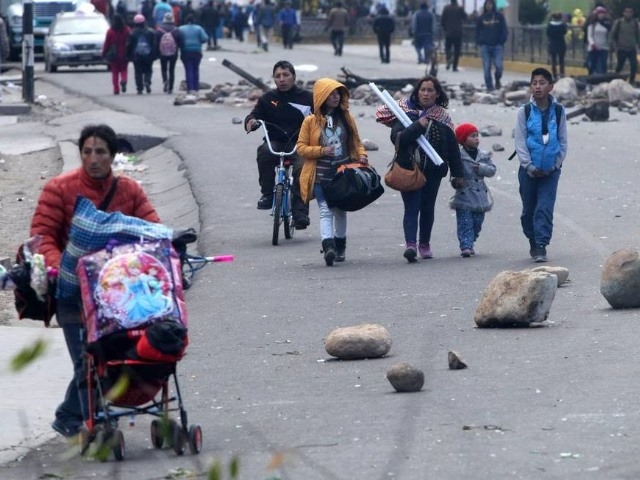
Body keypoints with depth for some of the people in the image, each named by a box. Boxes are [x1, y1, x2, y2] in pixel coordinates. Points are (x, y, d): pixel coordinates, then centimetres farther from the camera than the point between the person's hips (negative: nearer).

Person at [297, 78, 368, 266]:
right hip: (321, 175, -4)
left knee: (340, 210, 15)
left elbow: (356, 142, 15)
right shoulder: (311, 121, -1)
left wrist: (362, 155, -5)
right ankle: (328, 245, -30)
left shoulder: (346, 118, 9)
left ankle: (340, 246, 28)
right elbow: (301, 148, -1)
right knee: (326, 210, -16)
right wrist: (321, 151, -15)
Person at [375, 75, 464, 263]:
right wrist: (418, 126, -23)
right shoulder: (405, 112, -2)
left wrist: (458, 174, 9)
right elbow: (397, 138, -16)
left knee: (428, 207, 12)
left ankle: (424, 244, 25)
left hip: (433, 170, 3)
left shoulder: (442, 117, 7)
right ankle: (410, 244, -23)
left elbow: (453, 147, 10)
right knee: (411, 207, -12)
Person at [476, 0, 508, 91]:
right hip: (485, 46, 1)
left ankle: (497, 80, 17)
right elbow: (477, 31, 12)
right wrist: (479, 42, 0)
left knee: (498, 65, -12)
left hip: (497, 46, -1)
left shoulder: (499, 16, 3)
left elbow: (505, 31, 4)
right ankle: (489, 86, 6)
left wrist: (502, 42, -4)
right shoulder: (481, 18, 6)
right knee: (486, 68, -3)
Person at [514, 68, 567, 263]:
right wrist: (529, 166, -9)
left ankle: (541, 246, -10)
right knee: (529, 209, 7)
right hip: (529, 169, 1)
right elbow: (520, 141, -2)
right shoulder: (525, 112, 0)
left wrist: (556, 164, -4)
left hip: (550, 170, -1)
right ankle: (533, 242, 24)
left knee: (545, 208, -9)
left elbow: (563, 141, 7)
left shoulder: (558, 112, 3)